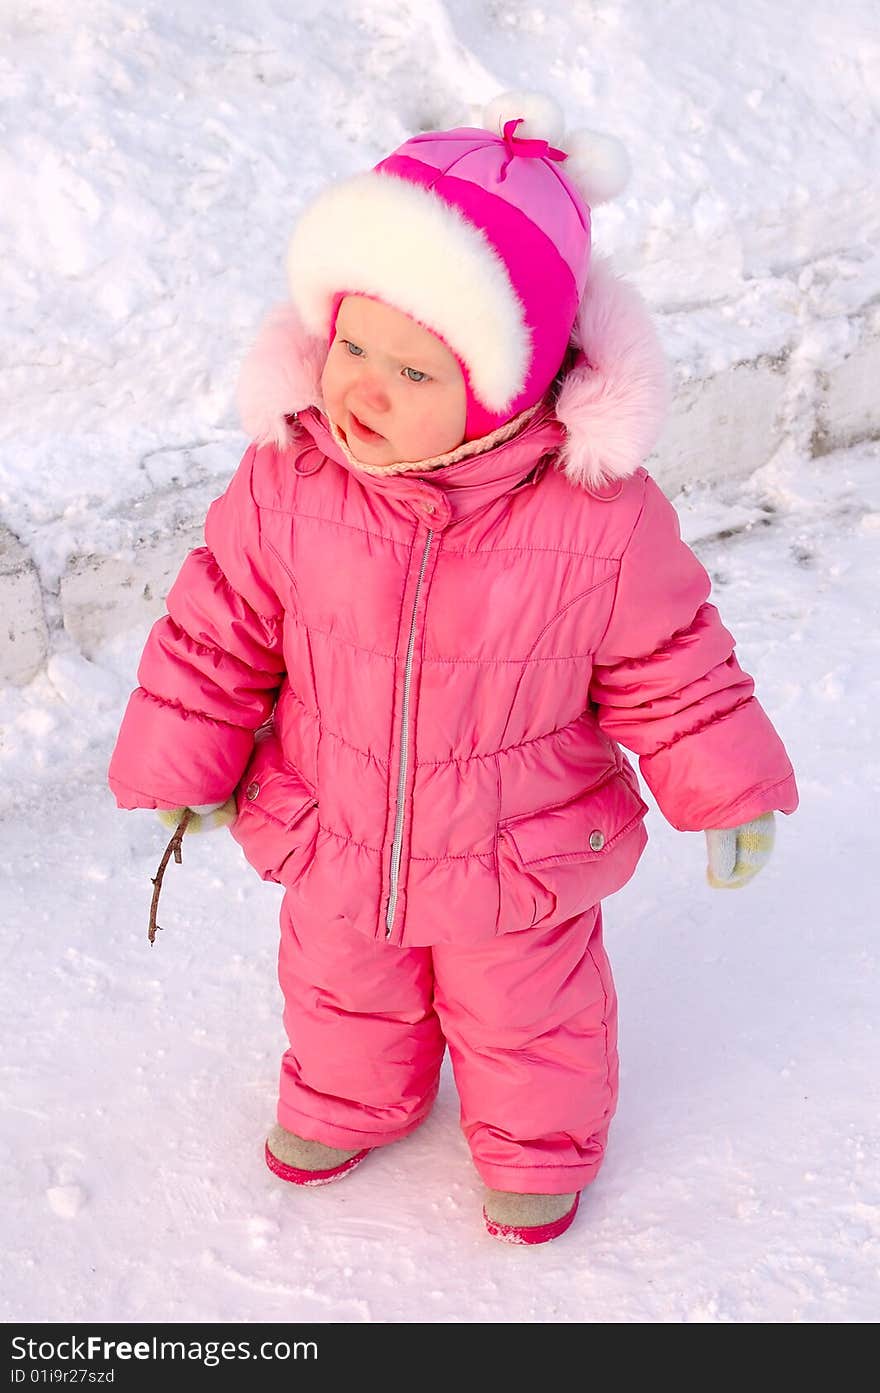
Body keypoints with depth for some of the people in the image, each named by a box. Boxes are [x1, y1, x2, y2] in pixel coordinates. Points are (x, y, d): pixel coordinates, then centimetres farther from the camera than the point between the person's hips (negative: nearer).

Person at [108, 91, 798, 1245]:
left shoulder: (599, 514, -27)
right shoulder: (288, 479, -21)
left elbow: (665, 657, -11)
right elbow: (220, 626, -7)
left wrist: (727, 792, -6)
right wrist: (183, 764, 1)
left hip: (518, 864, -2)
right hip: (336, 846, 3)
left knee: (524, 1013, 23)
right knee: (343, 989, 29)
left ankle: (537, 1142, 55)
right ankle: (349, 1102, 62)